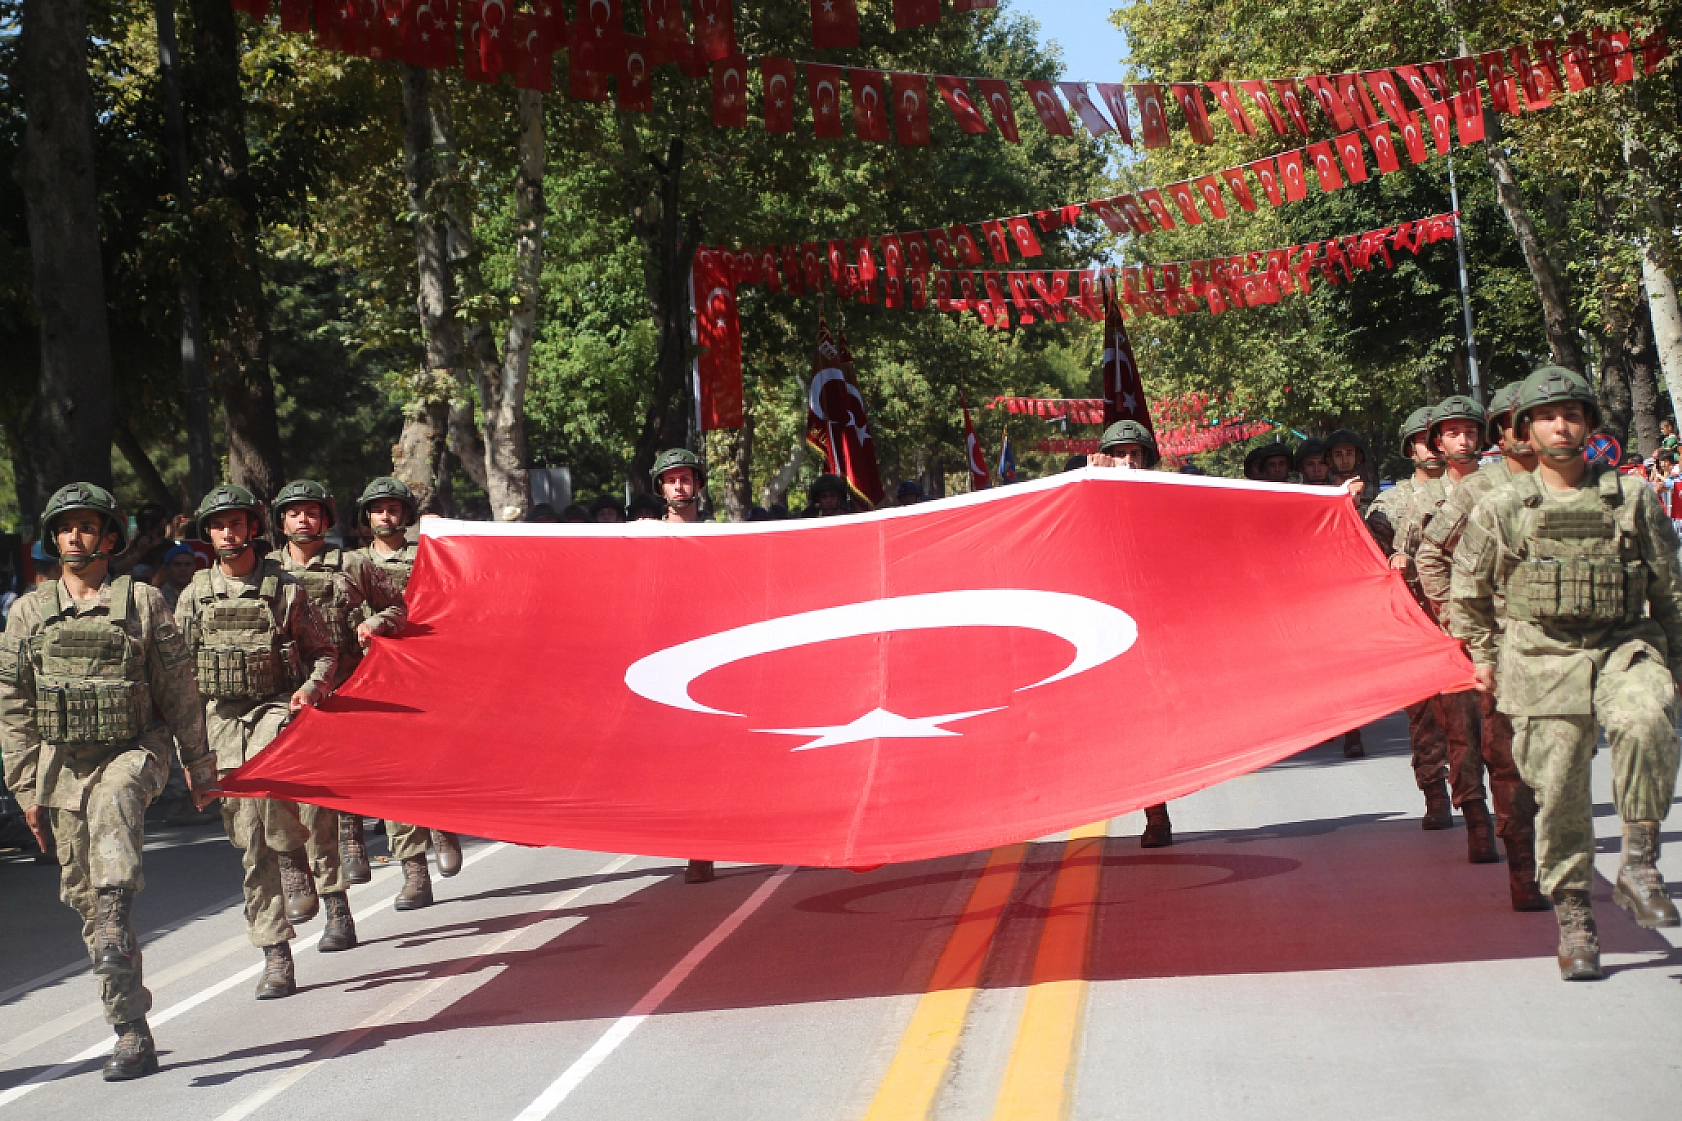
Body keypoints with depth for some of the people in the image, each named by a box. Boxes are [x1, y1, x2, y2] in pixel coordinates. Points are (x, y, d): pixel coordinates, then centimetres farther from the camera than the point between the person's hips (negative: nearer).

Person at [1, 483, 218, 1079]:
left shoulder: (143, 602, 2)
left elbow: (180, 688, 6)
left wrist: (199, 765, 7)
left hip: (132, 751, -3)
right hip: (61, 763, 3)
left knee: (112, 808, -37)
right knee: (85, 895, 2)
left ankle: (114, 938, -47)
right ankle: (132, 1031, 7)